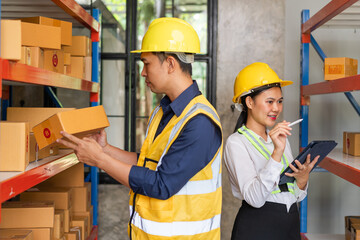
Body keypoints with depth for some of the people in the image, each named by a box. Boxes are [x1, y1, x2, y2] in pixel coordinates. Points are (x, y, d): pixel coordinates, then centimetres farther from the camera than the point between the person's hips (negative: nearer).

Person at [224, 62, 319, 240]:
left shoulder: (281, 138, 11)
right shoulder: (236, 143, -10)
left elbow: (295, 196, 13)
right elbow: (254, 198, -22)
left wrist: (302, 178, -7)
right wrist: (277, 153, -28)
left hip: (292, 224, 6)